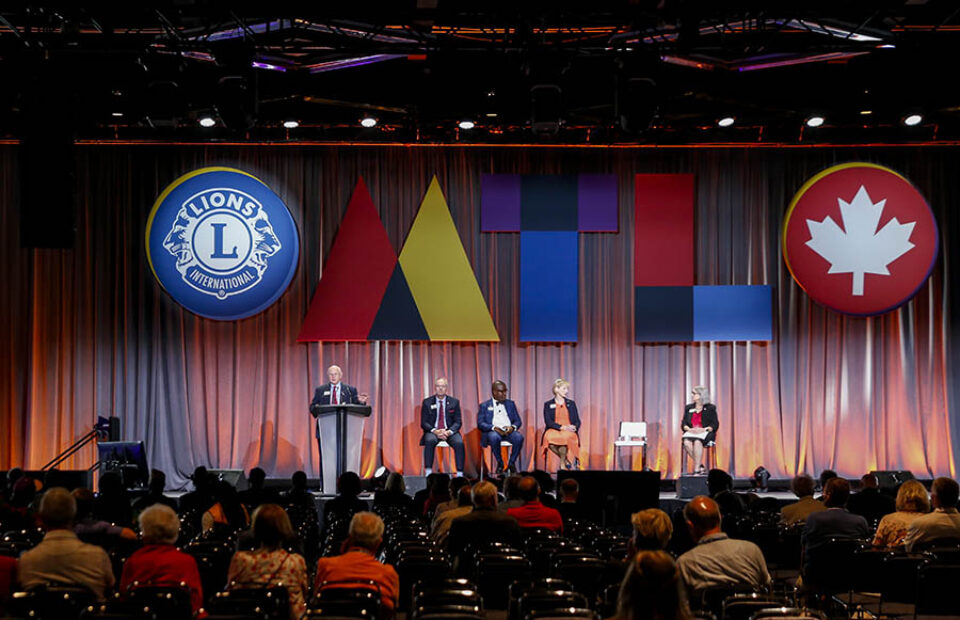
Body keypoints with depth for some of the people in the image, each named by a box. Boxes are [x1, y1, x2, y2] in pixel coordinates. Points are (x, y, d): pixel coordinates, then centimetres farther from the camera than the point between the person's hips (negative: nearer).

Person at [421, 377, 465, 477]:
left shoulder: (454, 402, 8)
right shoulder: (427, 402, 6)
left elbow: (458, 422, 4)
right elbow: (423, 423, 2)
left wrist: (449, 431, -17)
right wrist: (435, 431, -17)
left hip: (449, 432, 1)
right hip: (433, 431, -1)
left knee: (459, 443, -30)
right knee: (430, 440, -35)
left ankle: (460, 473, -26)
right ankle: (428, 472, -30)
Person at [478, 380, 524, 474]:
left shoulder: (510, 404, 21)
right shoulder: (484, 405, 11)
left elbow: (518, 421, 14)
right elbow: (480, 424, 0)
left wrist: (512, 427, -10)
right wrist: (494, 428, -18)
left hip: (508, 431, 2)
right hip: (492, 431, -2)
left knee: (519, 437, -31)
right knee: (494, 437, -38)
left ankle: (511, 463, -13)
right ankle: (500, 463, -19)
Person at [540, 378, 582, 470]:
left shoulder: (571, 404, 21)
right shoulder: (548, 404, 13)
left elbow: (578, 421, 14)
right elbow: (548, 421, -2)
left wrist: (574, 427, -10)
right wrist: (561, 427, -17)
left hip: (569, 431, 1)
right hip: (554, 430, -1)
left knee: (565, 436, -38)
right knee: (549, 437, -38)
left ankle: (563, 463, -18)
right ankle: (566, 459, -15)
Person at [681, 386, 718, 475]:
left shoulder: (710, 408, 9)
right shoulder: (688, 408, 21)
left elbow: (715, 424, 1)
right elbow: (683, 424, 13)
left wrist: (705, 429, -16)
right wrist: (689, 429, -9)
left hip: (705, 433, -3)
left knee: (697, 442, -38)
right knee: (686, 442, -34)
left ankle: (697, 469, -37)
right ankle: (701, 466, -23)